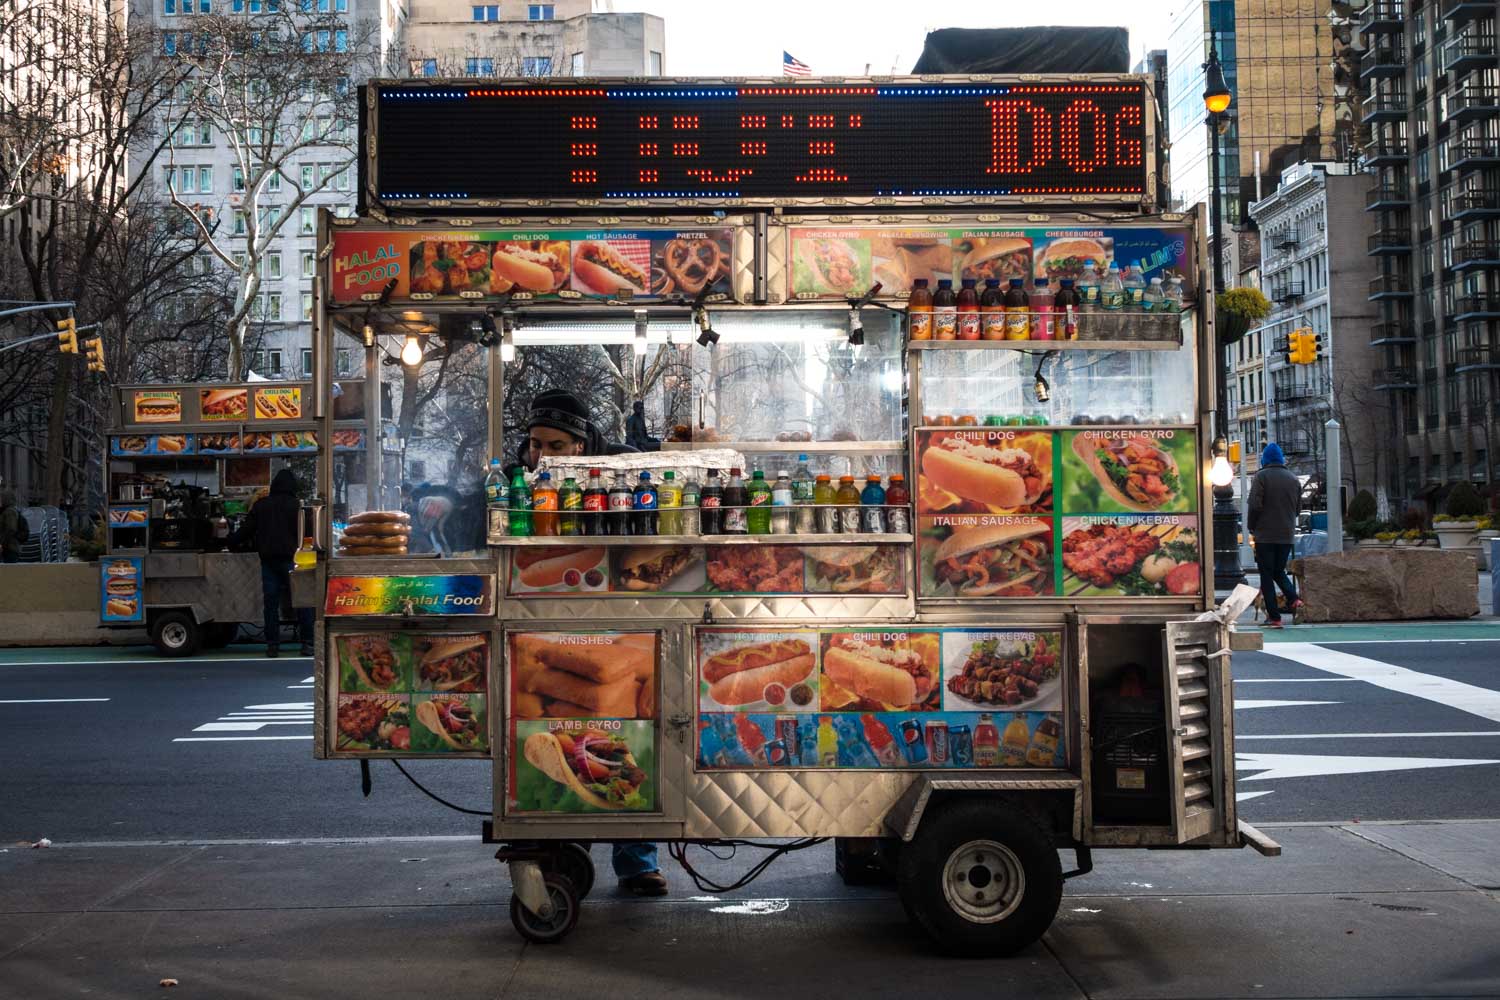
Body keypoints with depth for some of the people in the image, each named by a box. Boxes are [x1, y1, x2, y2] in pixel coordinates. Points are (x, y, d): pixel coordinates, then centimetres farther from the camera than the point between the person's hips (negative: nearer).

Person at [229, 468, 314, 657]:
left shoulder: (260, 505, 8)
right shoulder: (295, 506, -2)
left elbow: (247, 529, 12)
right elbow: (302, 533, -1)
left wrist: (232, 542, 27)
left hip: (268, 559, 3)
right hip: (290, 558, -3)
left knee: (271, 602, 6)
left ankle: (273, 644, 4)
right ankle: (307, 643, -3)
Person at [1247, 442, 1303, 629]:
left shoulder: (1262, 476, -9)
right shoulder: (1293, 479, 8)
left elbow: (1255, 505, -14)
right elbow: (1298, 506, 11)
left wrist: (1251, 527, -1)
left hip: (1265, 534, -5)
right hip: (1287, 535, 5)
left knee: (1266, 575, 1)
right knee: (1279, 571, 20)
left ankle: (1274, 616, -4)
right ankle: (1293, 598, -5)